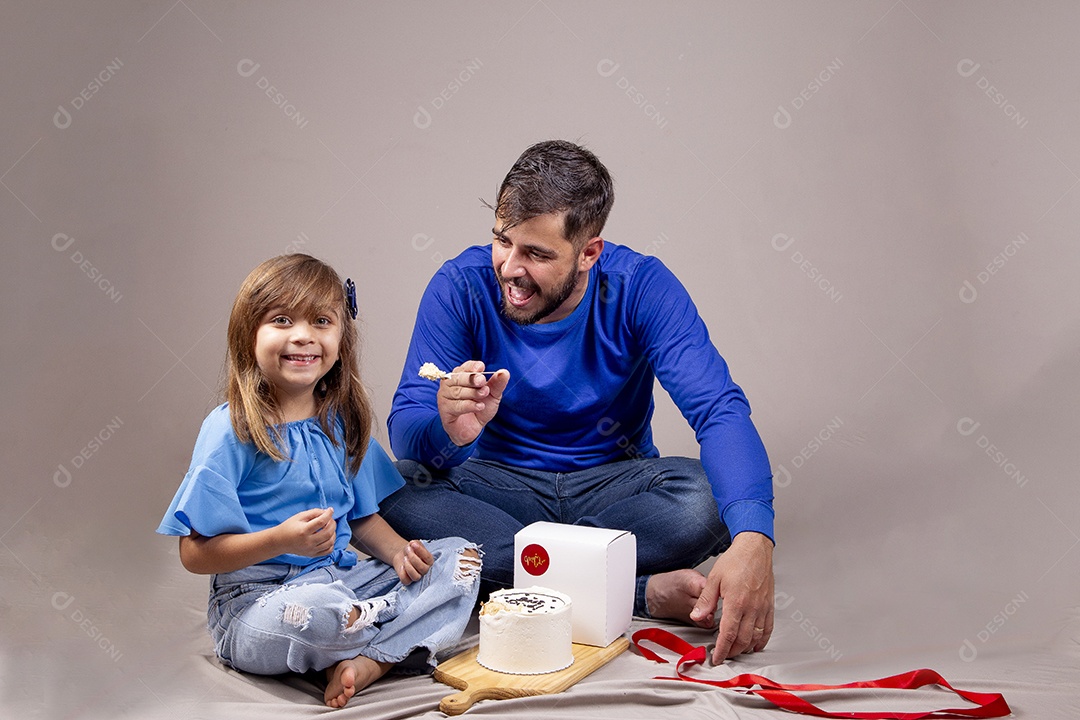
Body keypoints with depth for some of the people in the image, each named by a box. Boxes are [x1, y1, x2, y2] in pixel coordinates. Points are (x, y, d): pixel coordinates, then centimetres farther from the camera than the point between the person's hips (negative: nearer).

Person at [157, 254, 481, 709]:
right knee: (312, 612, -40)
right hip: (254, 598, -6)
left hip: (342, 578, 7)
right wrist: (282, 540, -28)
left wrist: (398, 552, -5)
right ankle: (404, 628, -4)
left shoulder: (342, 421, 8)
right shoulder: (231, 430, -11)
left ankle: (368, 661, -21)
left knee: (460, 558, -2)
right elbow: (196, 554, -13)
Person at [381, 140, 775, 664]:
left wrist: (751, 539, -46)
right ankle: (642, 592, -28)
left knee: (711, 497, -31)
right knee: (397, 489, -31)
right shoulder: (460, 287, -14)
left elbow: (720, 410, -27)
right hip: (500, 485, 1)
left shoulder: (641, 287, -16)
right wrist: (449, 433, -42)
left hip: (612, 481, -1)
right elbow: (404, 429, -15)